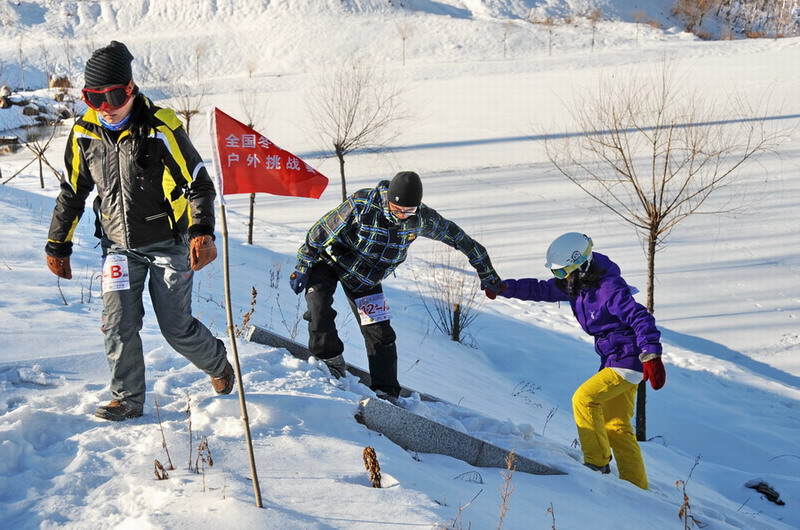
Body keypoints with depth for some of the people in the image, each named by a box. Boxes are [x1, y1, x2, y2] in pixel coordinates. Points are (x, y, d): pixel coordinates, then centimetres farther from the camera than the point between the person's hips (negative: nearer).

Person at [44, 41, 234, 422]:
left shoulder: (161, 127, -17)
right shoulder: (84, 133, -3)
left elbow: (198, 183, -14)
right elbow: (72, 192, 11)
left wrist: (202, 233, -28)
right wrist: (58, 245, 12)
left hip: (169, 243, -4)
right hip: (119, 245, 4)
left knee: (176, 327, 0)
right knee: (118, 325, -5)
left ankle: (218, 365, 29)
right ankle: (127, 399, 12)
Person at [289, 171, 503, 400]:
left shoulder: (422, 219, -19)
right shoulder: (361, 206, -32)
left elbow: (455, 235, -2)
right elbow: (322, 231, -20)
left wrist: (485, 271, 5)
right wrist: (302, 268, -16)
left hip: (366, 278, 3)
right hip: (328, 261, -3)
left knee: (380, 333, -3)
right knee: (319, 307, -26)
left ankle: (385, 392, 8)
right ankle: (331, 360, -5)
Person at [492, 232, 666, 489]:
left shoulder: (610, 288, -23)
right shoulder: (575, 285, 3)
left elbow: (641, 319, -28)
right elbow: (541, 290, 14)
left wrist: (652, 357, -36)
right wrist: (506, 287, 3)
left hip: (628, 361, -10)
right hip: (612, 361, 10)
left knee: (584, 399, -15)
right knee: (616, 427, 10)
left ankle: (597, 463, -6)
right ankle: (636, 486, 15)